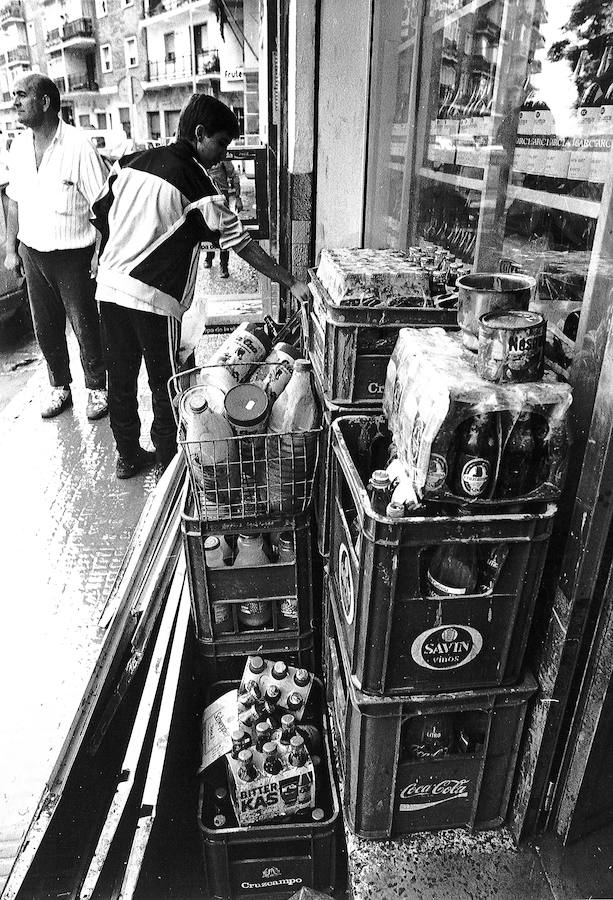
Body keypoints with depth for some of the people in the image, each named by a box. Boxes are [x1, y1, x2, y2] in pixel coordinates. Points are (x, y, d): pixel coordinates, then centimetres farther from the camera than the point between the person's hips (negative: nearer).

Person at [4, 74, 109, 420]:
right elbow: (15, 201, 14)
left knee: (85, 326, 4)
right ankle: (60, 387, 29)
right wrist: (11, 249, 12)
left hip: (72, 255, -6)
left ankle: (98, 388, 22)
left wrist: (101, 255, -17)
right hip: (32, 253, 6)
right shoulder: (19, 147, 6)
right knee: (46, 327, 12)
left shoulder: (78, 146, -13)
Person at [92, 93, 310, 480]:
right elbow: (241, 243, -11)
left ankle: (127, 456, 30)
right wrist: (292, 283, -9)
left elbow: (100, 213, 14)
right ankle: (170, 463, 20)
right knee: (165, 385, 7)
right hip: (155, 298, -7)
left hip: (110, 286, 7)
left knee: (121, 377, 15)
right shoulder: (196, 182, -9)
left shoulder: (131, 161, 10)